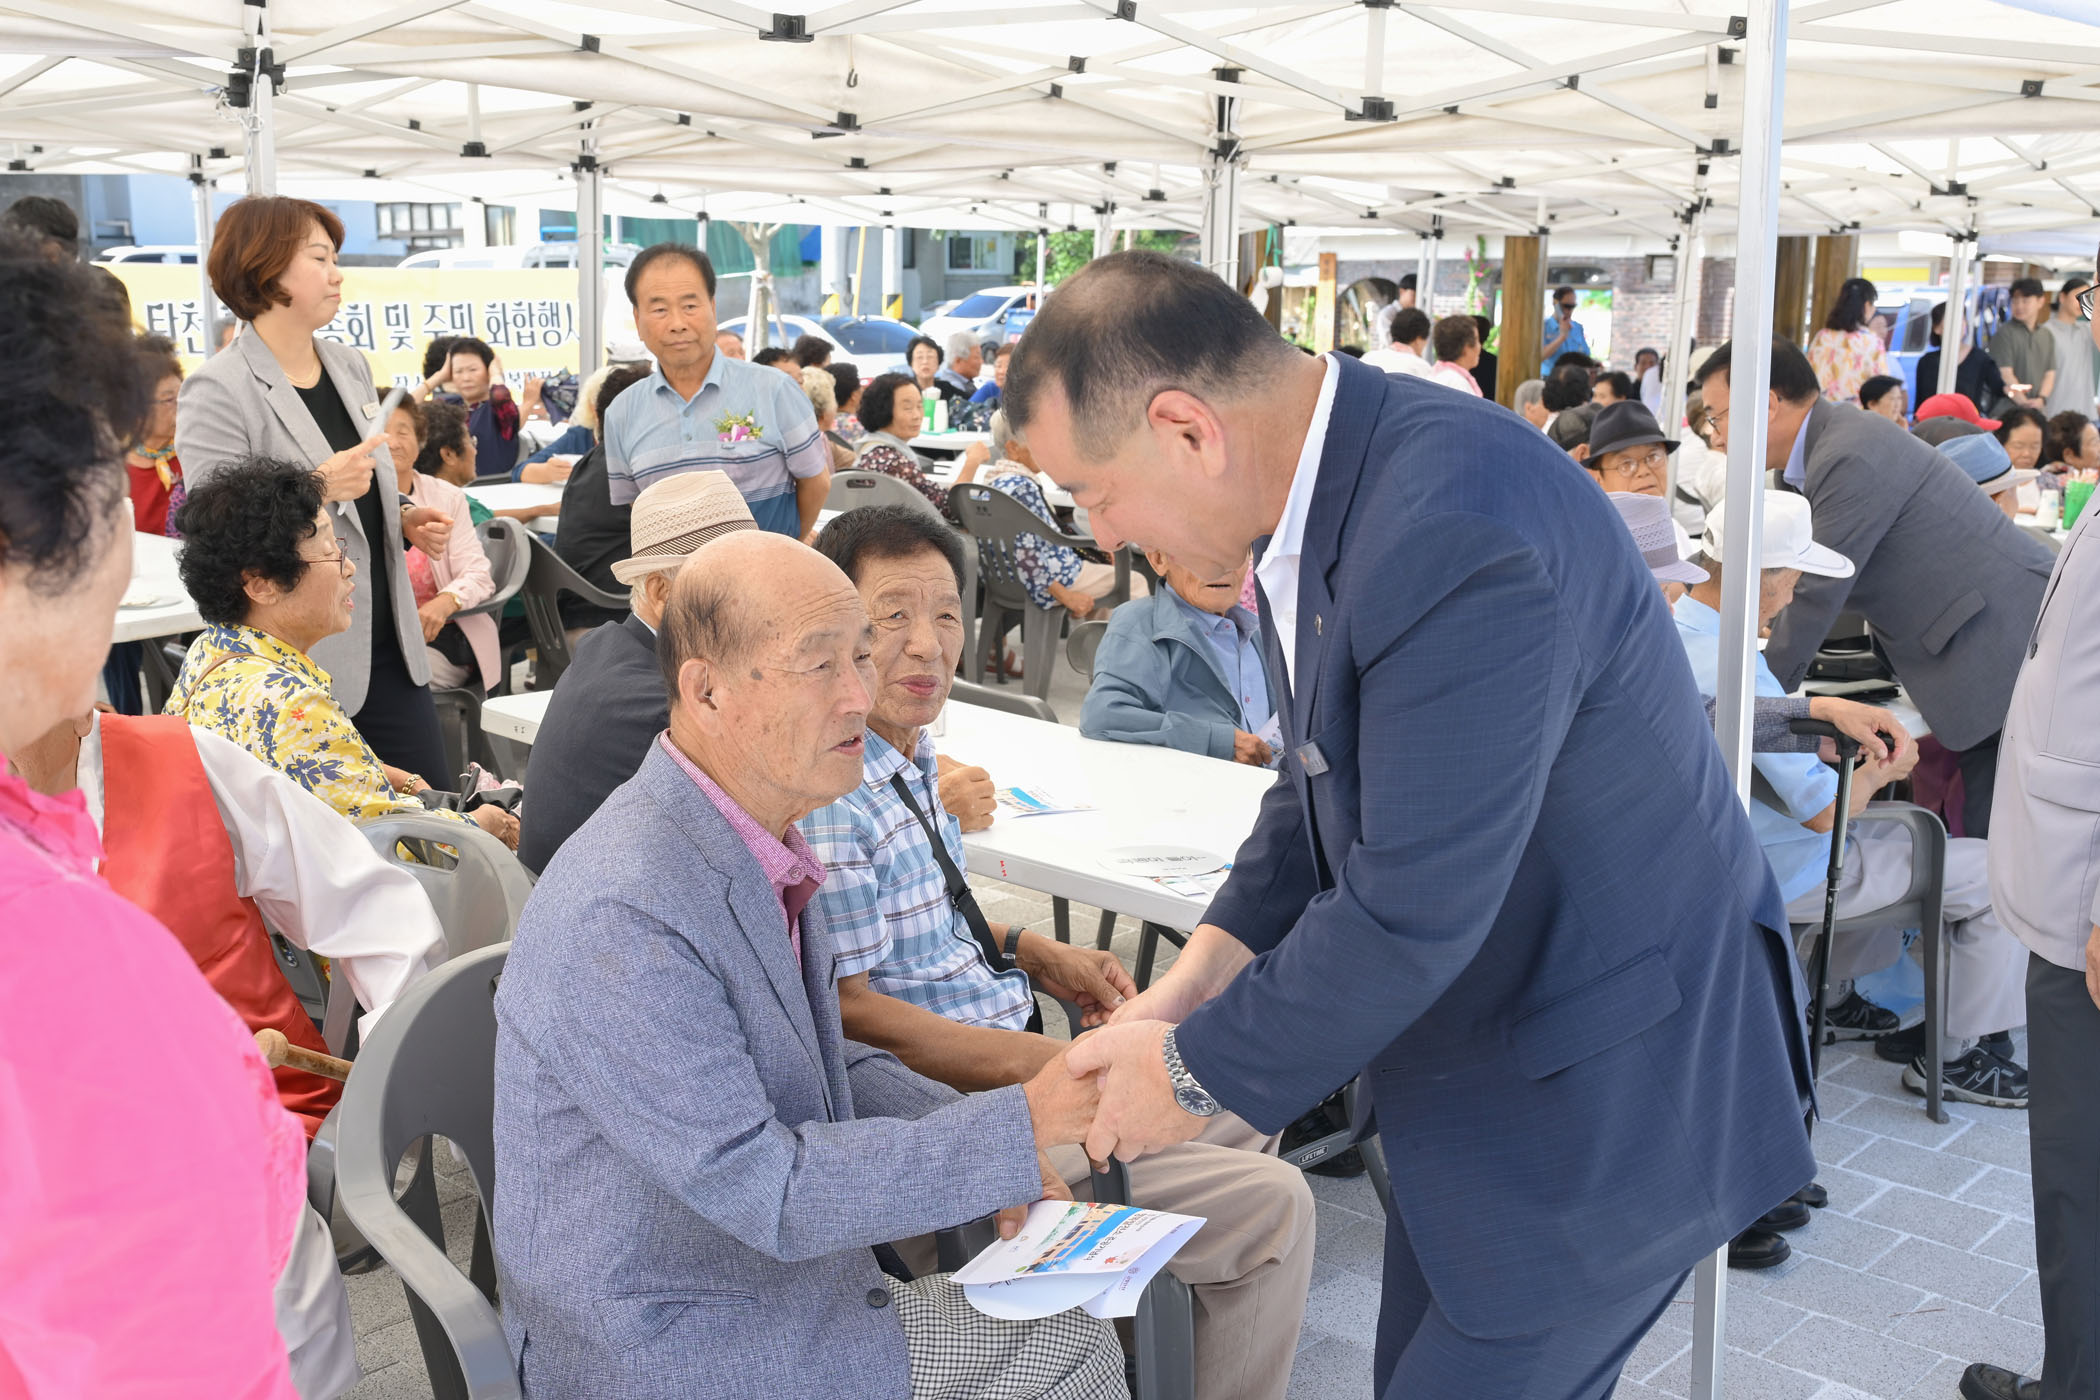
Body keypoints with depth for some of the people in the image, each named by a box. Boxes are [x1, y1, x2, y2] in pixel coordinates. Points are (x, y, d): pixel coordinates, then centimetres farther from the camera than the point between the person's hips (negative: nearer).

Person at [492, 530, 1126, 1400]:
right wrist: (1014, 1132, -25)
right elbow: (762, 1189, -26)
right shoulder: (623, 914, -29)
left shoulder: (759, 837, 1)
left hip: (780, 1252, 8)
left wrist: (981, 1143, -1)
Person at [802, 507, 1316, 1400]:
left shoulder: (909, 757, 6)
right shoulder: (831, 802, -25)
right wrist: (1042, 1069, -22)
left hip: (1017, 1060, 10)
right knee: (1270, 1207, -12)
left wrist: (1031, 952, 4)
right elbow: (848, 1008, -25)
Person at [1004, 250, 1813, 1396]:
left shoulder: (1460, 530, -32)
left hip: (1610, 1088, -9)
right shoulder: (1315, 492, -1)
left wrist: (1197, 1070, -16)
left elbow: (1414, 909, -30)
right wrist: (1202, 974, -3)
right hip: (1471, 1062, 9)